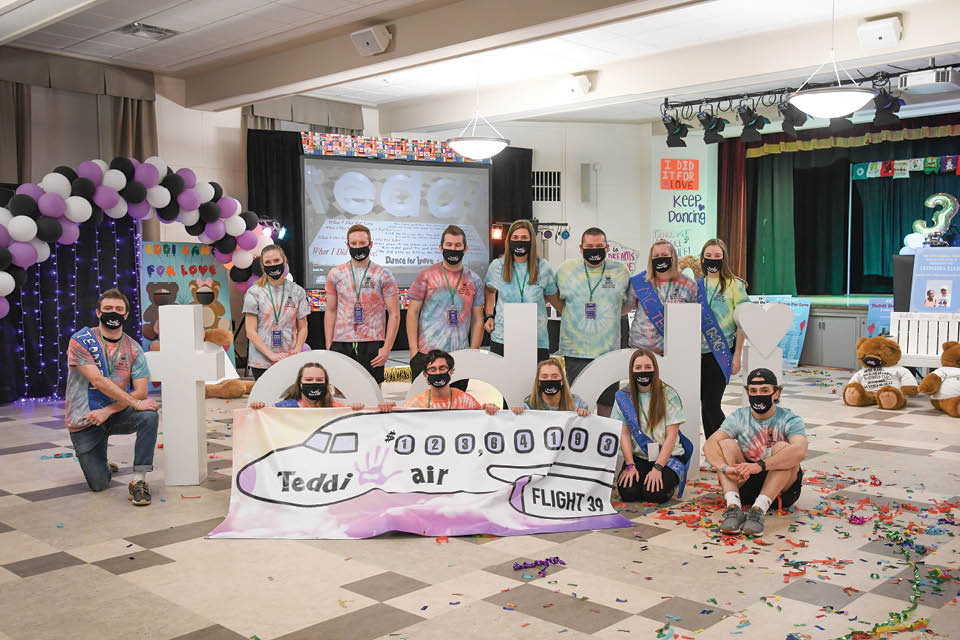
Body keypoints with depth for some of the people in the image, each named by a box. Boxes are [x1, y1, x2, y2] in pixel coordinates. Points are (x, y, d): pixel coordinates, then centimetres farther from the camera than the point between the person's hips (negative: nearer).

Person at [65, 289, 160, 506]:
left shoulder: (133, 348, -2)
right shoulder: (81, 341, -11)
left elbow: (141, 391, -8)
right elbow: (99, 381, -22)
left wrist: (108, 410, -22)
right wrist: (135, 402, -29)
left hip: (116, 415, 2)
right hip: (85, 422, -2)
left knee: (149, 416, -30)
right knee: (98, 485, -4)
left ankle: (138, 481, -24)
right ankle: (103, 466, 34)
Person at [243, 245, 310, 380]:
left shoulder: (297, 291, 9)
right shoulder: (254, 293, 2)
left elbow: (302, 328, 12)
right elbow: (251, 332, -2)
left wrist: (297, 350, -7)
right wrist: (271, 355, -14)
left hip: (290, 361, 2)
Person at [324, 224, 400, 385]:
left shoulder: (383, 275, 2)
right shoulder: (335, 274, 9)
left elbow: (394, 314, 1)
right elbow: (330, 312, 12)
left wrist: (387, 348, -8)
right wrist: (328, 347, 5)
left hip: (372, 344, -2)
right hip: (341, 344, 2)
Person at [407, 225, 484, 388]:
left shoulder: (474, 281, 10)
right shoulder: (426, 275, 2)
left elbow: (477, 320, 12)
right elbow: (412, 312, 2)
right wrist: (414, 350, -5)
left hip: (460, 356, 2)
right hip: (426, 353, -2)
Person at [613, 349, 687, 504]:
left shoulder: (669, 394, -6)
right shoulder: (624, 396, 1)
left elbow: (671, 435, -9)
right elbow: (624, 434, -1)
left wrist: (657, 468, -18)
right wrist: (630, 465, -14)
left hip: (667, 456, -2)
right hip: (638, 456, 2)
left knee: (653, 494, -24)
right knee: (627, 492, -23)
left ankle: (668, 482, 9)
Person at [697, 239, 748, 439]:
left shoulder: (734, 285, -2)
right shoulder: (696, 285, 11)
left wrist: (737, 356, -9)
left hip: (722, 353, -5)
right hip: (699, 353, 5)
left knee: (711, 404, -11)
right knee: (704, 404, 7)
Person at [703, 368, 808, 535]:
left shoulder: (789, 419, -9)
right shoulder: (739, 417, -1)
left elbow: (800, 451, -31)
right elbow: (709, 445, -16)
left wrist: (761, 465, -43)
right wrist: (725, 467, -38)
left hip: (782, 488, -2)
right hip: (745, 484, 3)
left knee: (782, 447, -27)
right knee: (726, 443, -17)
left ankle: (759, 509, -39)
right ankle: (734, 507, -34)